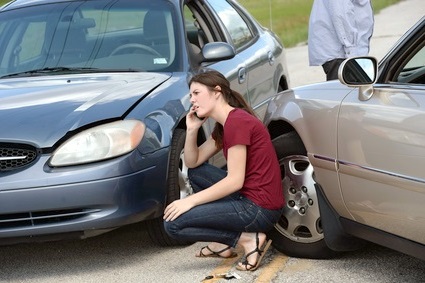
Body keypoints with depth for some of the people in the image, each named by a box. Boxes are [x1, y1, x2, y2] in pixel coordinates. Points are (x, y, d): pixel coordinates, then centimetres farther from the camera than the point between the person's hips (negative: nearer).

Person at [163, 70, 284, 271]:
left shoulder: (237, 121, -16)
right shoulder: (224, 124, 14)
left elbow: (235, 181, -20)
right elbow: (193, 162, 18)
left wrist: (190, 201, -16)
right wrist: (192, 129, 2)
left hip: (260, 209, -10)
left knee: (173, 224, -9)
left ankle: (249, 239, -7)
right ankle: (222, 244, 14)